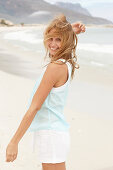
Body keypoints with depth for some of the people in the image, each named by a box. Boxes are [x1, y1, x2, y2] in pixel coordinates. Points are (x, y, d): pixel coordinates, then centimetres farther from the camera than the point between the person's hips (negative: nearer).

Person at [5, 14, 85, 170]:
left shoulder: (55, 67, -20)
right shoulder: (66, 63, 6)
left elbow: (34, 107, -20)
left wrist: (14, 141, -17)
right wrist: (70, 32, 12)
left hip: (51, 135, -10)